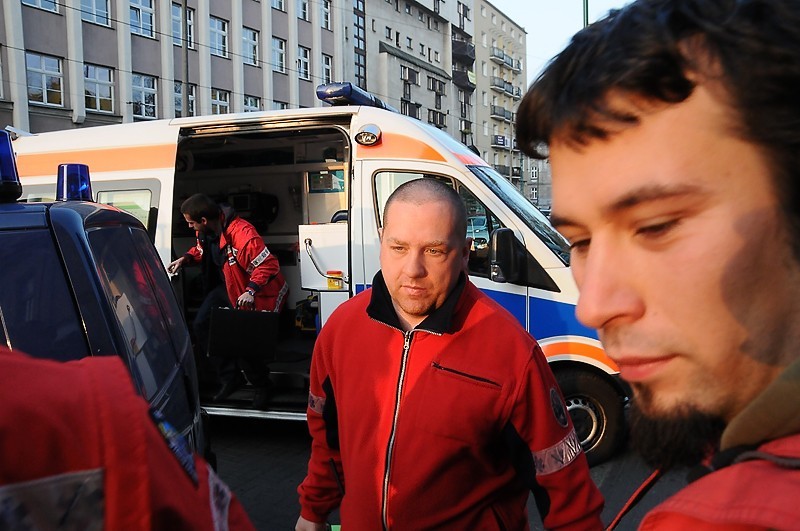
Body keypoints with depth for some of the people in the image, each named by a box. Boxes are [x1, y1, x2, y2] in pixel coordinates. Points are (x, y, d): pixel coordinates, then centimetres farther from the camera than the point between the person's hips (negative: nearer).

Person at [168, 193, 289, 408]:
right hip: (231, 289, 9)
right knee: (202, 325, 3)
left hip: (259, 294, -9)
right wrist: (185, 258, -3)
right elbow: (201, 250, 17)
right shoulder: (206, 232, -5)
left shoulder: (242, 234, -34)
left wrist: (251, 291, -43)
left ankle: (262, 386, 19)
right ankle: (230, 378, 15)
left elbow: (269, 265, -34)